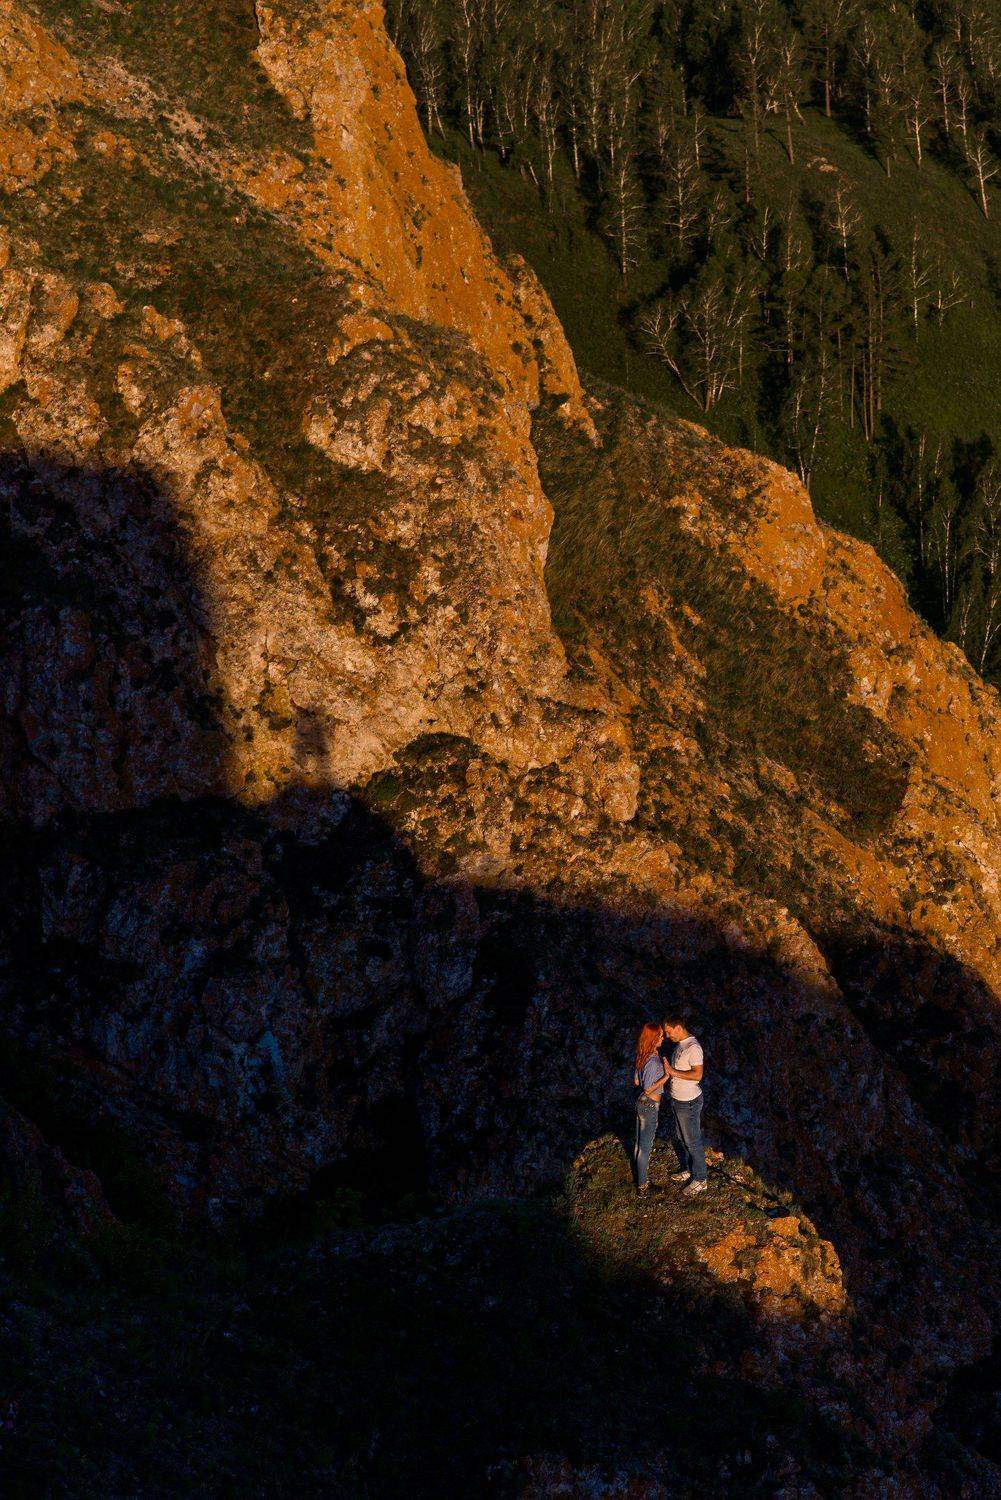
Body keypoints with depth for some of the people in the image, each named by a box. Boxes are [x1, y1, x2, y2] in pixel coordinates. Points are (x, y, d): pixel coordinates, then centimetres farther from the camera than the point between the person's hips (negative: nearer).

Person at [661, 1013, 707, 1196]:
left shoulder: (693, 1047, -24)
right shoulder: (680, 1044, 6)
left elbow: (697, 1074, -31)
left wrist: (673, 1071, -28)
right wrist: (667, 1069, 2)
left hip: (689, 1102, -10)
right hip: (678, 1099, 10)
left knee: (692, 1141, 1)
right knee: (680, 1139, 23)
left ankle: (699, 1180, 12)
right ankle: (686, 1170, 40)